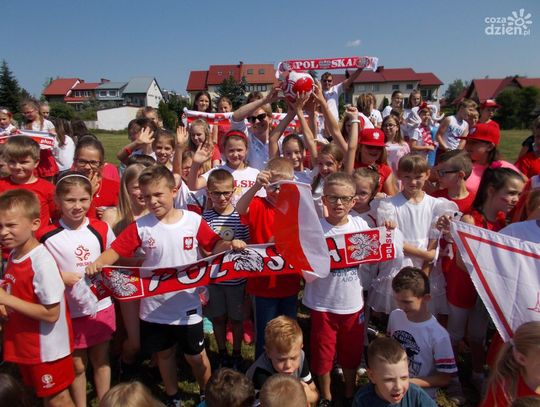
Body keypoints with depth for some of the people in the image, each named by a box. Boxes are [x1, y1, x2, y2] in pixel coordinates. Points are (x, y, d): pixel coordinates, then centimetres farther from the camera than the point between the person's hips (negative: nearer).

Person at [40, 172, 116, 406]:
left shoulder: (101, 229, -5)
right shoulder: (48, 236, -11)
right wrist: (60, 277, -18)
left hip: (100, 306, 2)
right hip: (70, 311, -1)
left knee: (101, 360, 17)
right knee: (77, 365, 14)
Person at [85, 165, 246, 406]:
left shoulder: (193, 220, -10)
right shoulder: (141, 226, -9)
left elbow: (214, 246, -3)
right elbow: (116, 249, -10)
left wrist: (230, 245, -23)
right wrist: (98, 262, -28)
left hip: (187, 306, -1)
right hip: (154, 307, 2)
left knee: (196, 355, 15)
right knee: (164, 353, 22)